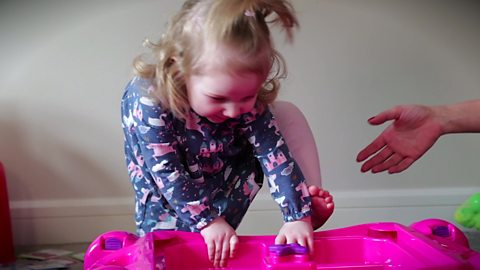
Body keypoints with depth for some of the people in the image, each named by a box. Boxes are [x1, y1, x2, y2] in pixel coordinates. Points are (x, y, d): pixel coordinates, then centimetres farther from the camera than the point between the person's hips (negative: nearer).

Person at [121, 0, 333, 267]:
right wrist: (208, 221, -34)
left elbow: (274, 153, -25)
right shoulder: (147, 99, -35)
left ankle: (309, 208, -3)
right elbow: (166, 172, -32)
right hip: (167, 198, -2)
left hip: (225, 181, 3)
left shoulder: (246, 93, -24)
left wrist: (298, 215, -33)